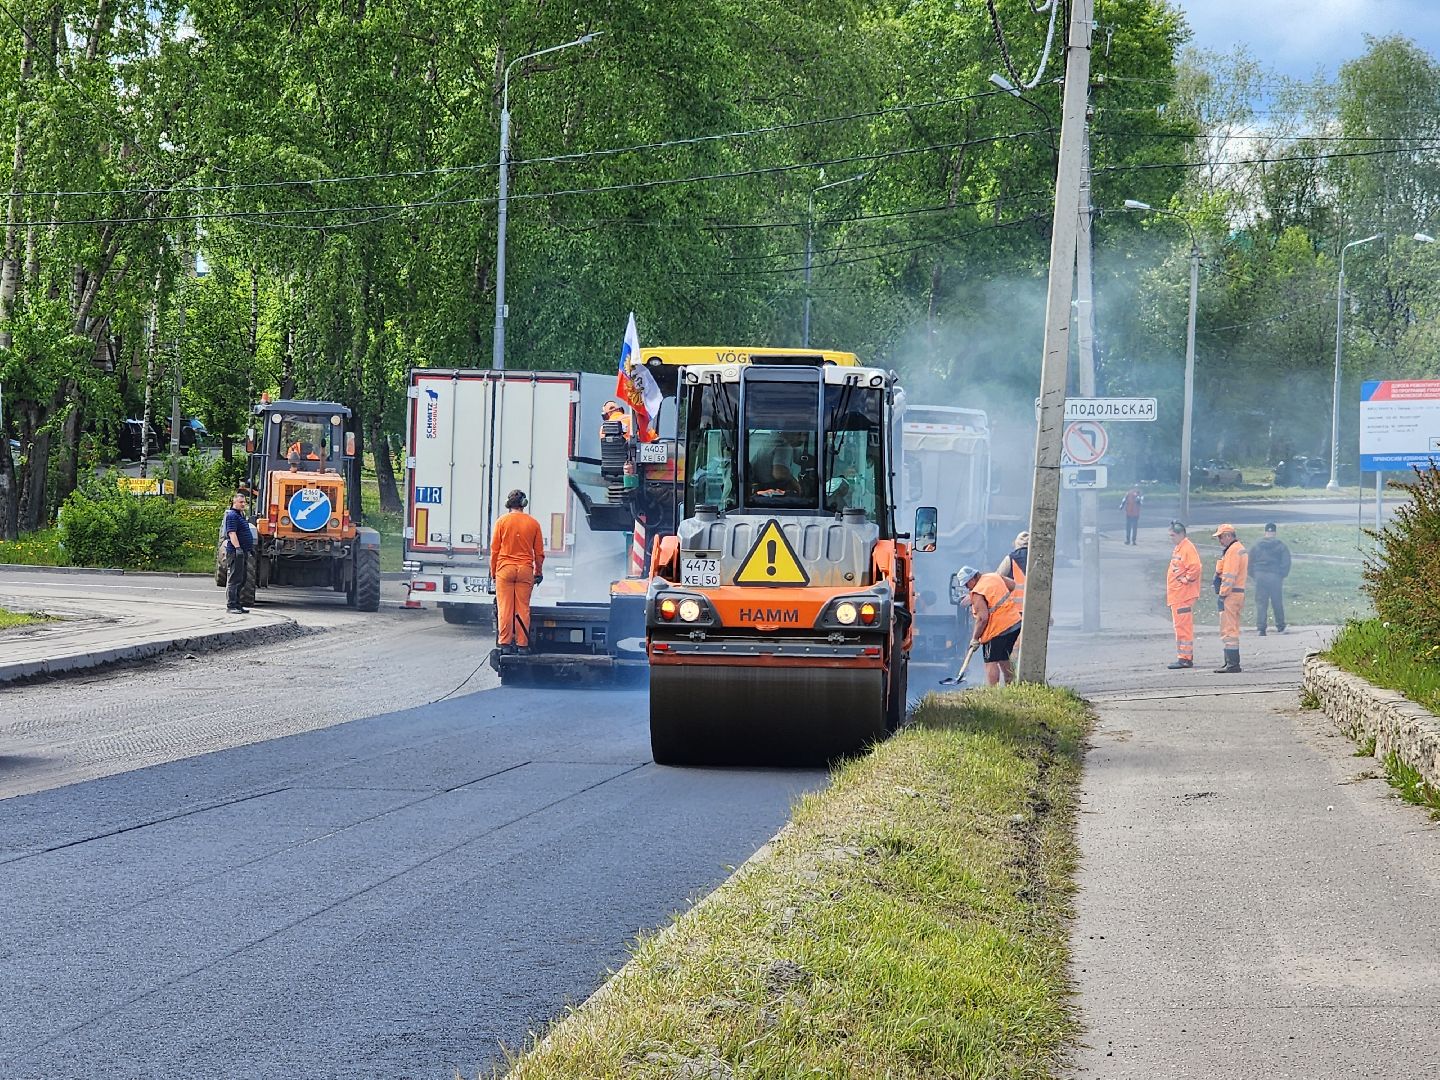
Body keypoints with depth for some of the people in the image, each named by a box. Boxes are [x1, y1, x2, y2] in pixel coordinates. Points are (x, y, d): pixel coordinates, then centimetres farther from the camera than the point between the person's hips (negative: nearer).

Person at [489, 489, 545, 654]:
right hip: (525, 570, 1)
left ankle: (505, 644, -1)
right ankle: (522, 644, 2)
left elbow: (494, 549, 2)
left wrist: (493, 572, 11)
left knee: (505, 608, 1)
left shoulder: (502, 521, 0)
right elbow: (539, 552, 8)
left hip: (505, 568, -1)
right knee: (523, 608, 3)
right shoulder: (533, 523, 4)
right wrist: (538, 572, 20)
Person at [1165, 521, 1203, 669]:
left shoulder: (1187, 548, -13)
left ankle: (1184, 658, -10)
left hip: (1183, 595, -11)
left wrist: (1185, 579, -15)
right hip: (1176, 595, 11)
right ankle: (1187, 657, 19)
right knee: (1182, 627, 14)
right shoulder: (1178, 548, 19)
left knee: (1183, 627, -10)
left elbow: (1195, 568, -26)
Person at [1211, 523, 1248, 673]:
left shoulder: (1232, 551, -13)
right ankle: (1231, 662, 21)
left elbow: (1229, 576, -20)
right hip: (1239, 593, 11)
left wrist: (1222, 595, -19)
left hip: (1230, 594, -11)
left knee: (1228, 630, -10)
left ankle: (1232, 664, -13)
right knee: (1232, 629, 15)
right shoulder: (1240, 549, 20)